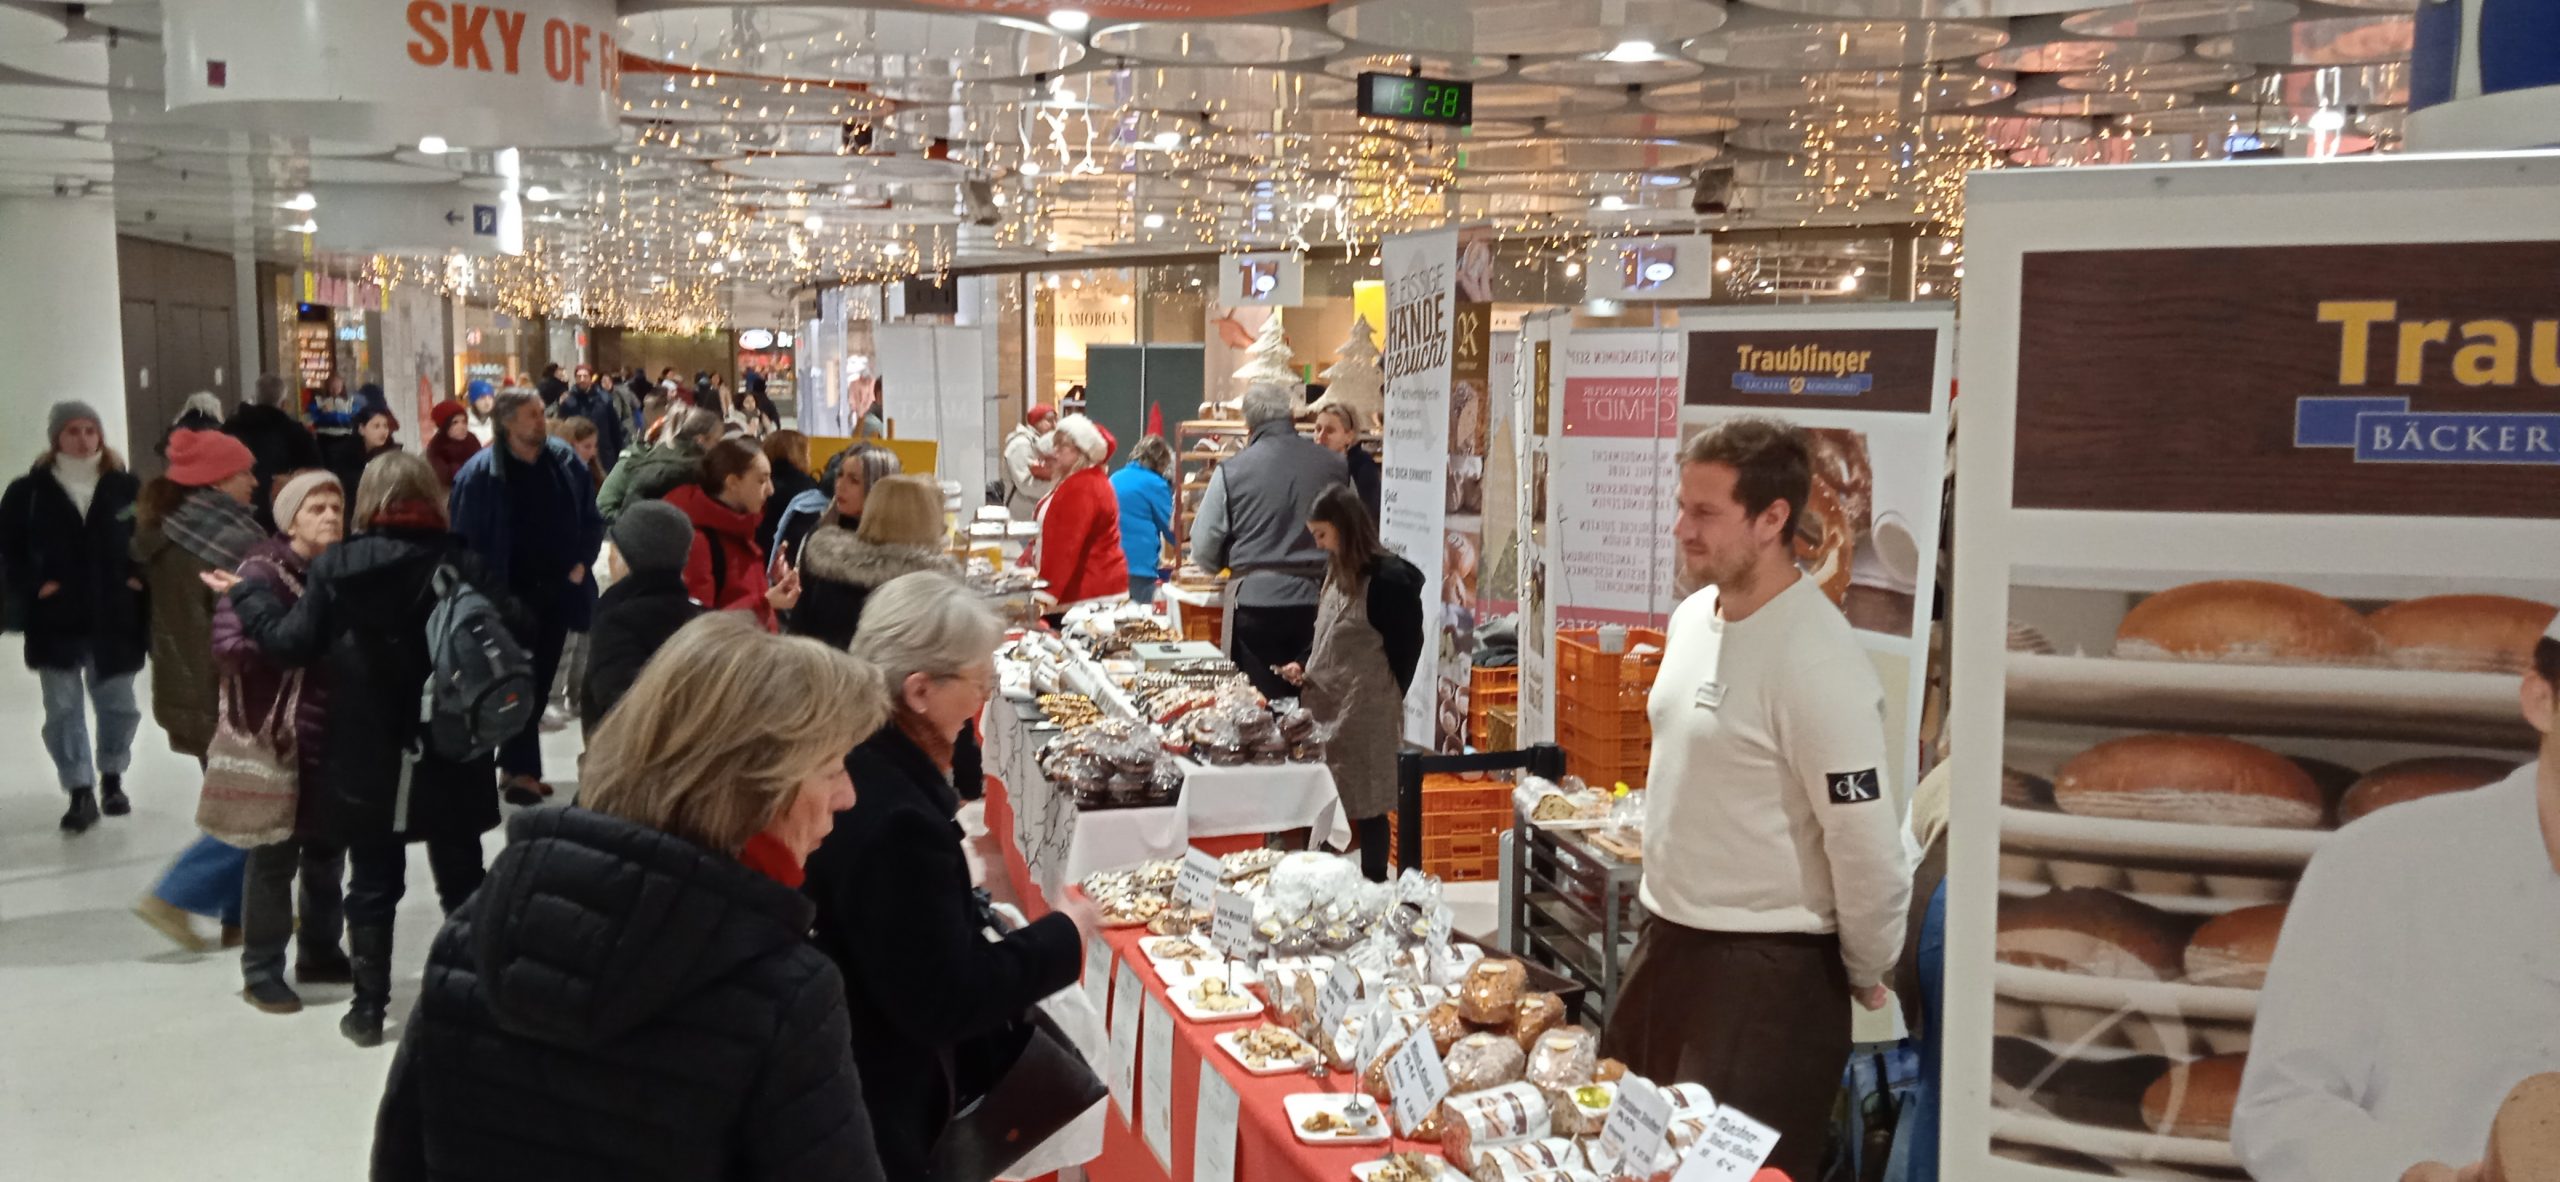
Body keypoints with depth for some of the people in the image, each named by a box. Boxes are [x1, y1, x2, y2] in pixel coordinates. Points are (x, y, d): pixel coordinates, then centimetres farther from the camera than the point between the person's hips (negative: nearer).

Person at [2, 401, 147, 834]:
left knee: (117, 704, 12)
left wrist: (139, 576, -5)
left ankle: (112, 778, 32)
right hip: (55, 620, -1)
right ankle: (80, 793, 9)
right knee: (63, 709, 1)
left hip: (114, 617, 1)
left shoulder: (126, 487, -1)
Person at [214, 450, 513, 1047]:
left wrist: (244, 593, 7)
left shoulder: (334, 566, -6)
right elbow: (517, 631, -17)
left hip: (367, 762, 0)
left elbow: (289, 644, -8)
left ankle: (369, 1007, 17)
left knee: (373, 884, 12)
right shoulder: (461, 561, -8)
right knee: (461, 878, 13)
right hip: (452, 757, 0)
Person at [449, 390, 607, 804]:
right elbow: (466, 538, -9)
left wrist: (581, 564, 0)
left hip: (557, 591, 5)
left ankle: (514, 763, 25)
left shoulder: (566, 461, 2)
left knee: (541, 678, 12)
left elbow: (591, 519, 11)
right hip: (510, 594, -5)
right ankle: (522, 770, 5)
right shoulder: (480, 473, -11)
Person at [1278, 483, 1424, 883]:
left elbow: (1406, 648, -10)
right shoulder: (1338, 573, 13)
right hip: (1328, 705, 8)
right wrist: (1305, 667, 6)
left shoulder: (1389, 579, -13)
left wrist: (1381, 699, -3)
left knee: (1366, 806, 0)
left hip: (1365, 713, -8)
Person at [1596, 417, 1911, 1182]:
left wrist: (1867, 978, -7)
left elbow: (1869, 847, -19)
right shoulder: (1691, 618, 5)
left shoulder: (1816, 661, -22)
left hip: (1768, 980, -9)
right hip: (1667, 946, 9)